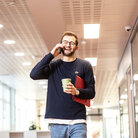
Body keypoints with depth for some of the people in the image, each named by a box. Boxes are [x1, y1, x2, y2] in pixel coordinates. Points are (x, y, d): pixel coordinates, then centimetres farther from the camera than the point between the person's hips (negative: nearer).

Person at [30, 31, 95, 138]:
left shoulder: (84, 65, 10)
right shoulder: (53, 65, 12)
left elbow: (91, 92, 6)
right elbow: (34, 75, -5)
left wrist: (77, 92, -15)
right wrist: (51, 55, -5)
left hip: (78, 122, -1)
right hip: (57, 122, 1)